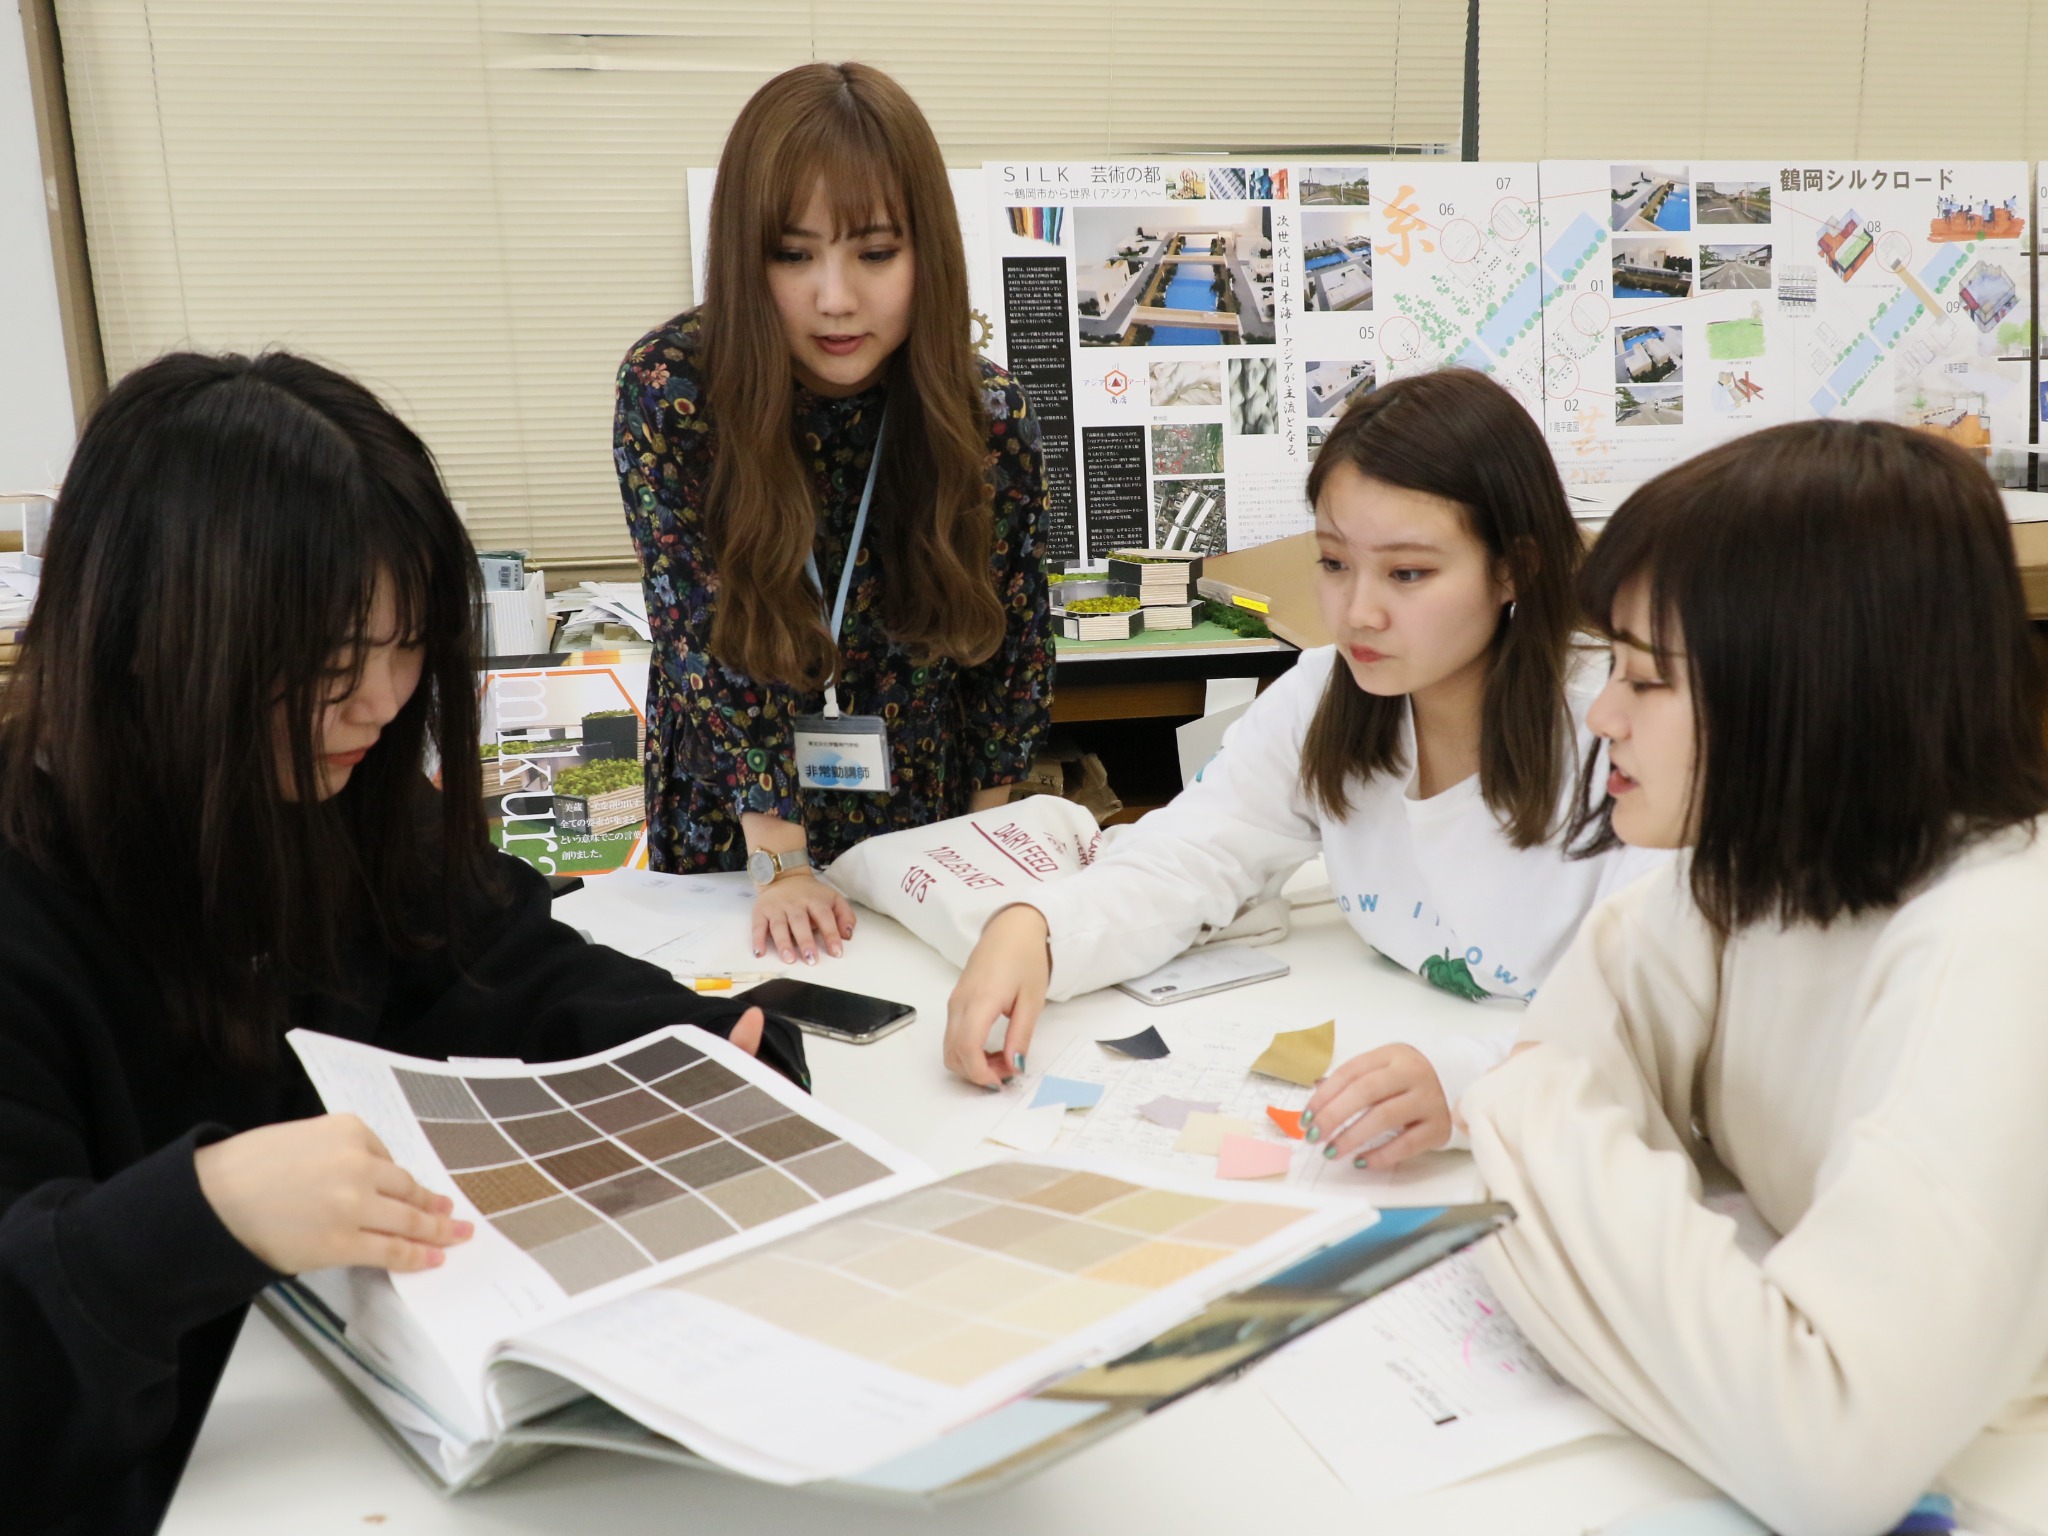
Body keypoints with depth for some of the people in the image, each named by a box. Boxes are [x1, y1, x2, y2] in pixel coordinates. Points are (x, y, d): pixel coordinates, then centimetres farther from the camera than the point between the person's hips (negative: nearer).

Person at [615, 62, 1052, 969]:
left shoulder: (988, 414, -15)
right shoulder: (668, 389, -20)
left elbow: (1014, 646, -5)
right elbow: (703, 634, -19)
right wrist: (778, 860, -21)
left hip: (924, 832, 1)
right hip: (727, 843, -1)